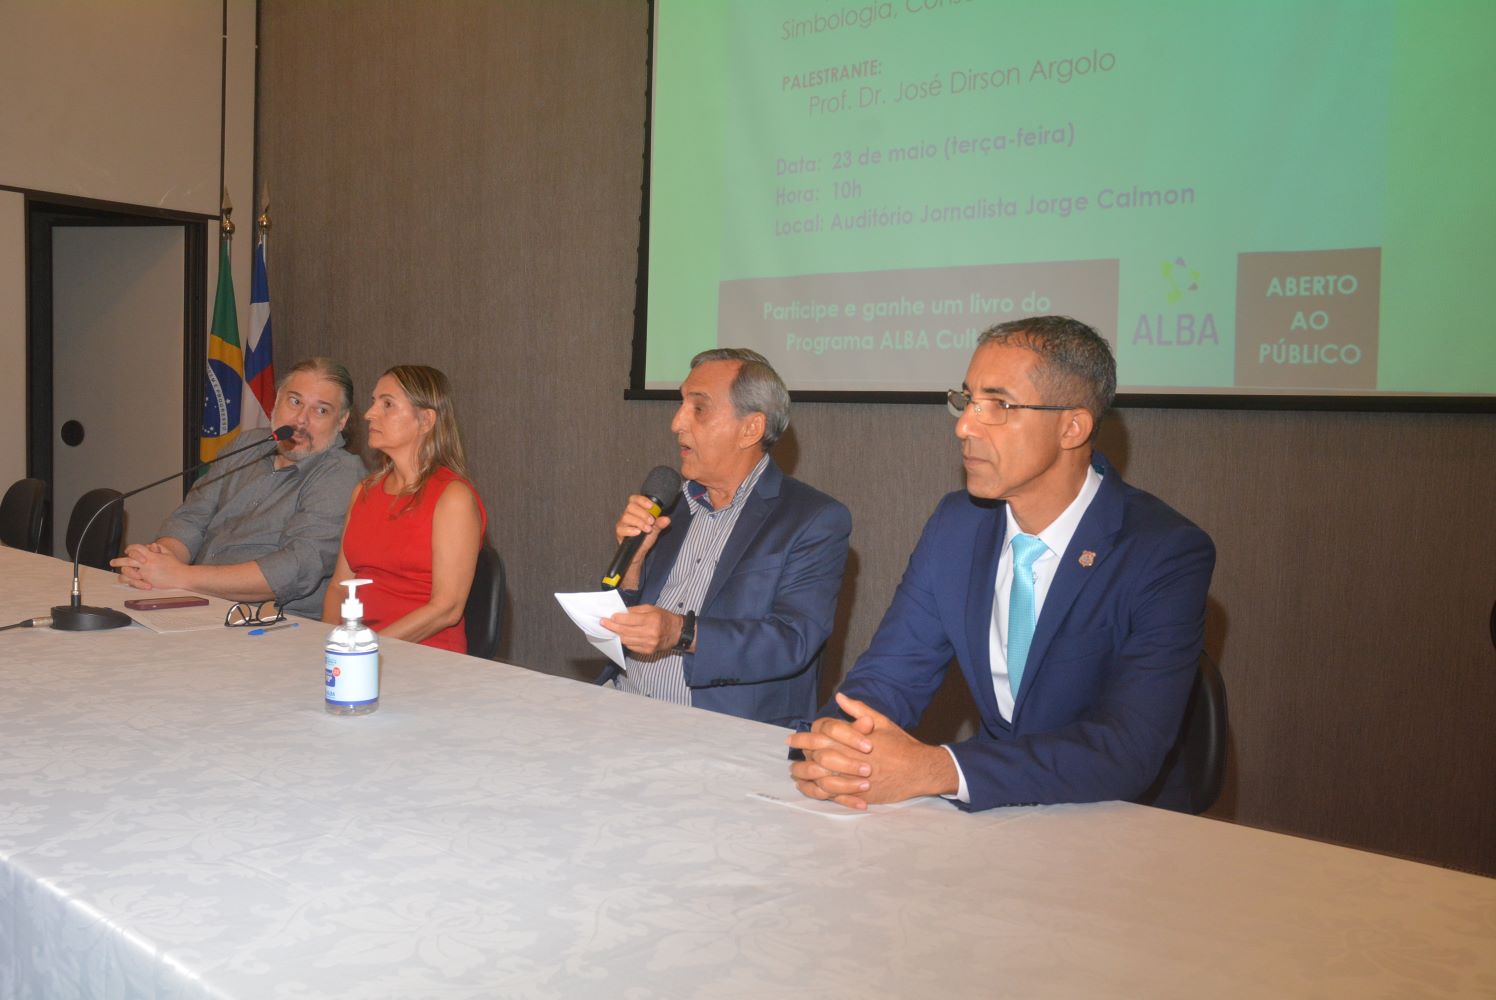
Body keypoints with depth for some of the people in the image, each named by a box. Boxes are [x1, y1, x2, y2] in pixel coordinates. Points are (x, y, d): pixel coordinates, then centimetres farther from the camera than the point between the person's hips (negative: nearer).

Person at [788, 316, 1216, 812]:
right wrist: (831, 738, -22)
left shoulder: (1169, 554, -16)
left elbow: (1130, 748, -25)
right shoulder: (957, 522, 0)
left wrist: (938, 769, -35)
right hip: (990, 809, 4)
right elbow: (890, 670, 1)